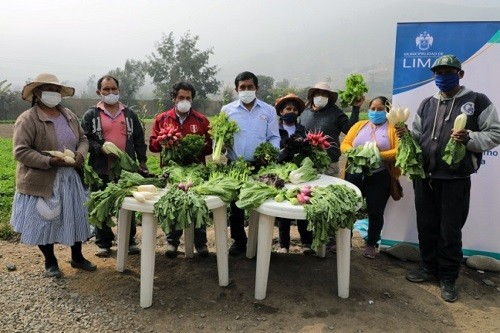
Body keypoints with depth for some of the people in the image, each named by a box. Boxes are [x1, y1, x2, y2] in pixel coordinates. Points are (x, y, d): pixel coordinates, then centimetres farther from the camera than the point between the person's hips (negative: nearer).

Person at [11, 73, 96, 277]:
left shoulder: (69, 116, 8)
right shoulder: (27, 119, -12)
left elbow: (83, 139, 14)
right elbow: (21, 152, -17)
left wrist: (80, 154, -8)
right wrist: (50, 161, -26)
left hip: (70, 178, 6)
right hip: (42, 181, -5)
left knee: (75, 219, 13)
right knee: (45, 221, 7)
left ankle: (77, 257, 31)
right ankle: (50, 262, 28)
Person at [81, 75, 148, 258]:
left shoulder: (129, 114, 12)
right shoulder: (91, 115, 4)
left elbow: (139, 139, 12)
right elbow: (85, 139, -1)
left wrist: (142, 161, 8)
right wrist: (101, 149, -18)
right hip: (101, 169, -1)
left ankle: (130, 241, 22)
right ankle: (104, 244, 20)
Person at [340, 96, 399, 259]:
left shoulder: (393, 128, 2)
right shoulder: (359, 125, 12)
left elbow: (399, 151, -11)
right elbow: (344, 144, 6)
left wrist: (378, 156, -23)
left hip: (379, 177, -3)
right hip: (355, 175, 3)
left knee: (375, 212, 6)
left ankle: (371, 244, 23)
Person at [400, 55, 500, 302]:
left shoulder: (478, 101, 0)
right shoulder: (427, 104, 14)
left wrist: (469, 138, -21)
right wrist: (406, 134, -3)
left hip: (456, 180, -4)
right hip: (425, 177, 5)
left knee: (450, 231, 4)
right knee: (426, 226, 13)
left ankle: (448, 277, 20)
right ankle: (429, 267, 31)